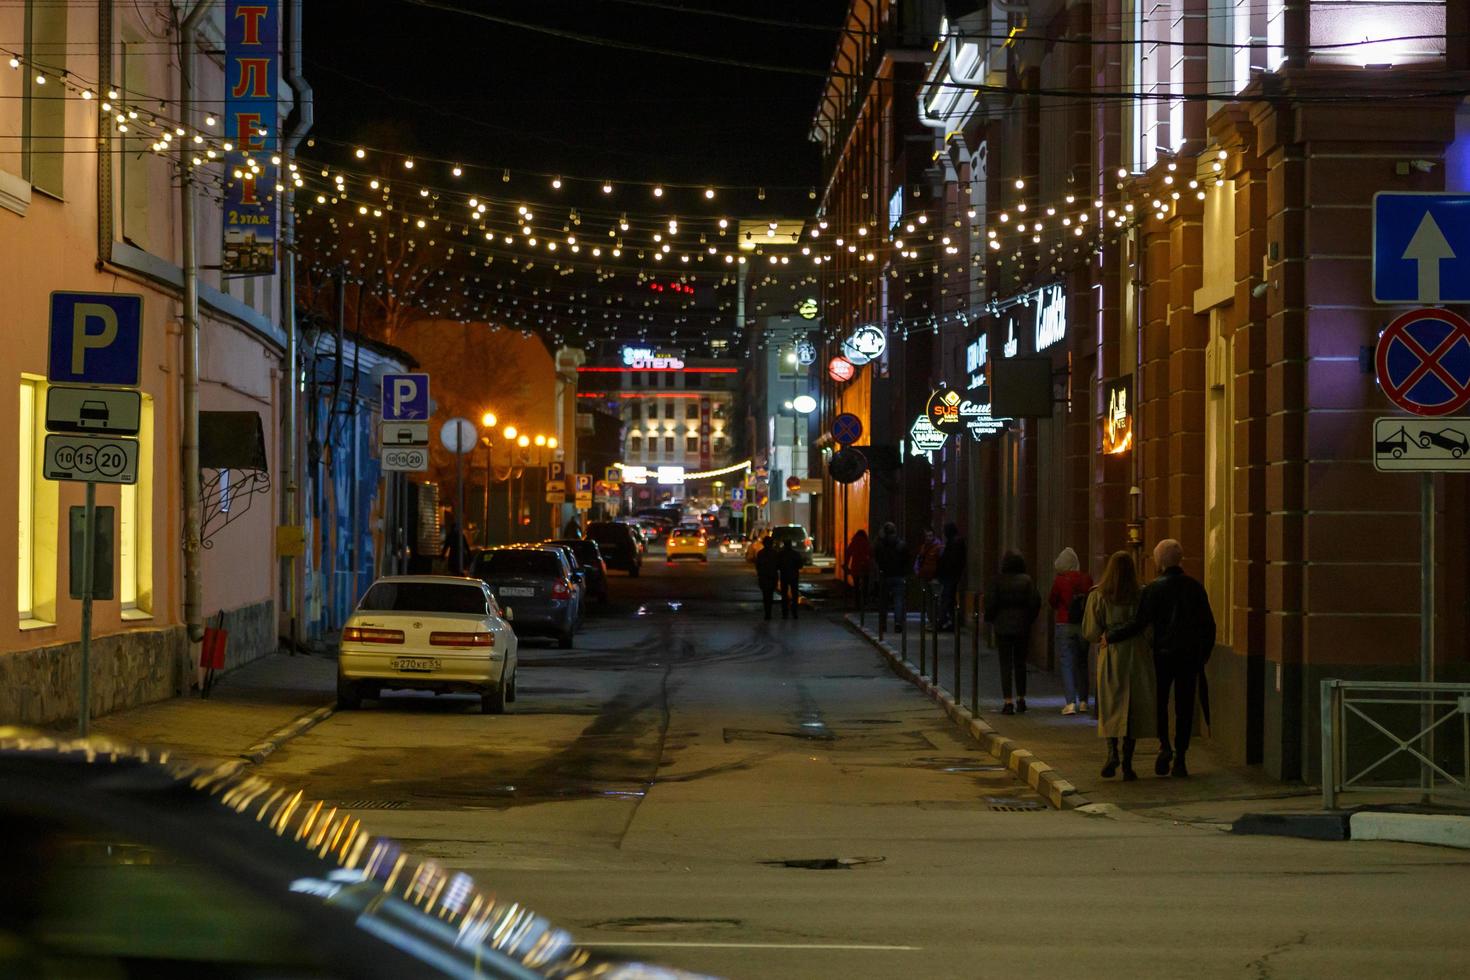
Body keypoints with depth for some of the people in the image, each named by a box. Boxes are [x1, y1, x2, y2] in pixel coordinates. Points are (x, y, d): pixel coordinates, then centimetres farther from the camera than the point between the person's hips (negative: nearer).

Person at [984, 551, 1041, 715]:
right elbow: (1036, 601, -5)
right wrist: (1030, 620, 9)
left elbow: (990, 602, -12)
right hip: (1022, 627, 2)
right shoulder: (1027, 581, -2)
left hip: (1003, 626, -2)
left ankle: (1008, 702, -8)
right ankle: (1021, 700, 21)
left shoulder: (998, 581, -7)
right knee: (1020, 663, 16)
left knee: (1005, 664, 0)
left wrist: (990, 619, 4)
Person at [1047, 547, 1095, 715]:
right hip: (1084, 624, 4)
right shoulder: (1087, 579, 0)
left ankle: (1070, 702, -12)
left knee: (1066, 663, -2)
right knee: (1082, 663, 15)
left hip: (1065, 625, -4)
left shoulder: (1060, 580, -11)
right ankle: (1083, 701, 18)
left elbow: (1052, 602, -1)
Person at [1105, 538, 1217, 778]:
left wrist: (1110, 637, -2)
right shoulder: (1195, 587, 2)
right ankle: (1180, 757, 5)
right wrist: (1204, 654, 14)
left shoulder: (1153, 589, -9)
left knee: (1160, 703, 12)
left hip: (1162, 654, -2)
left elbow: (1138, 624, -12)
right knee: (1184, 707, 6)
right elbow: (1208, 624, 4)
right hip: (1190, 656, 2)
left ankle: (1164, 745, -5)